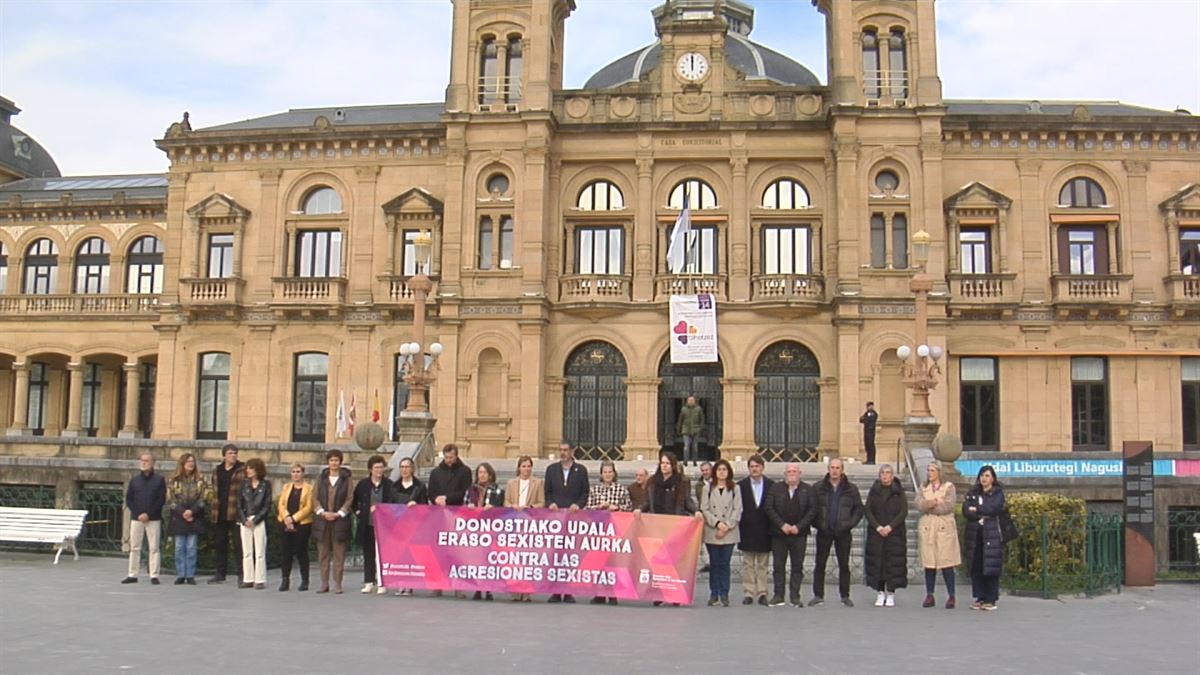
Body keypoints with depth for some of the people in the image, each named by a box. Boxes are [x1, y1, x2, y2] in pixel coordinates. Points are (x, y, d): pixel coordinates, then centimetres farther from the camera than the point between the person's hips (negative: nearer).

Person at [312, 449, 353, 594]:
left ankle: (338, 584, 2)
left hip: (340, 520, -2)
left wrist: (338, 513, -10)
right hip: (322, 520, 2)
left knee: (339, 554, -2)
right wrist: (322, 512, -8)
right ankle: (324, 584, 10)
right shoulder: (321, 478, 10)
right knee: (323, 553, 4)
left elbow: (350, 499, 0)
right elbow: (315, 497, 6)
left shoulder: (346, 479, 4)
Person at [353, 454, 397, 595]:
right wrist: (358, 513, 9)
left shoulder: (389, 484, 0)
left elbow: (393, 503, 3)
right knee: (368, 554, 8)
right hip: (367, 525, 2)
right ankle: (368, 582, 15)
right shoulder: (363, 484, 5)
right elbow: (353, 501, 18)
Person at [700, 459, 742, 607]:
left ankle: (724, 594, 7)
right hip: (711, 533, 1)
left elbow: (737, 510, 1)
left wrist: (727, 526, -9)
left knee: (725, 564, 1)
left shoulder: (735, 489, 6)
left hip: (729, 533, 0)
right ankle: (714, 594, 9)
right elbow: (704, 509, 2)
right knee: (714, 564, 3)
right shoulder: (707, 488, 7)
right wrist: (717, 523, -11)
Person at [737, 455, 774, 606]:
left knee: (763, 565, 6)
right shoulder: (741, 485, 2)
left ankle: (762, 593, 10)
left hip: (764, 531, 0)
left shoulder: (771, 485, 2)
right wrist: (739, 526, -6)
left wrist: (773, 528, -5)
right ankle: (749, 593, 8)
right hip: (747, 531, 0)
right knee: (748, 565, 4)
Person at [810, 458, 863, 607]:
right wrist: (816, 524, -7)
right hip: (824, 532, 0)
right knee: (820, 564, 3)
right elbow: (812, 508, 3)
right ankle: (818, 595, 10)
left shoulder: (851, 489, 4)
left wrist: (850, 524, -5)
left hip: (843, 533, 0)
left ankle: (845, 596, 15)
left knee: (844, 565, 6)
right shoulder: (819, 487, 1)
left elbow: (859, 509, 7)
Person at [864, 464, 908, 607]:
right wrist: (877, 527, -11)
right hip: (876, 532, 1)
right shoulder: (873, 491, 8)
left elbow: (904, 512, -4)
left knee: (893, 562, -3)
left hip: (895, 532, -1)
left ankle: (890, 594, 2)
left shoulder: (899, 492, 4)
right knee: (877, 562, -1)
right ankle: (880, 593, 5)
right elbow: (867, 510, 2)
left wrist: (890, 527, -14)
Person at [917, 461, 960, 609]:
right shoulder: (924, 488, 14)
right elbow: (920, 505, -2)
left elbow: (948, 506, -11)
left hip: (944, 528, -3)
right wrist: (936, 502, -14)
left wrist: (929, 506, -4)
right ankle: (929, 596, 10)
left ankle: (951, 596, 0)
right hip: (927, 528, 3)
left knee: (946, 563, -7)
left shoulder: (949, 487, 4)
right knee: (929, 563, 4)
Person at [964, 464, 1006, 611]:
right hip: (975, 534, 3)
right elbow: (966, 511, 0)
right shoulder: (972, 493, 13)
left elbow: (993, 508, -13)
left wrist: (976, 510, -4)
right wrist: (983, 515, -12)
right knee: (976, 567, 2)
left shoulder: (998, 493, 5)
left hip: (991, 534, -3)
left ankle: (991, 599, 0)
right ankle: (980, 597, 9)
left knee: (991, 566, -5)